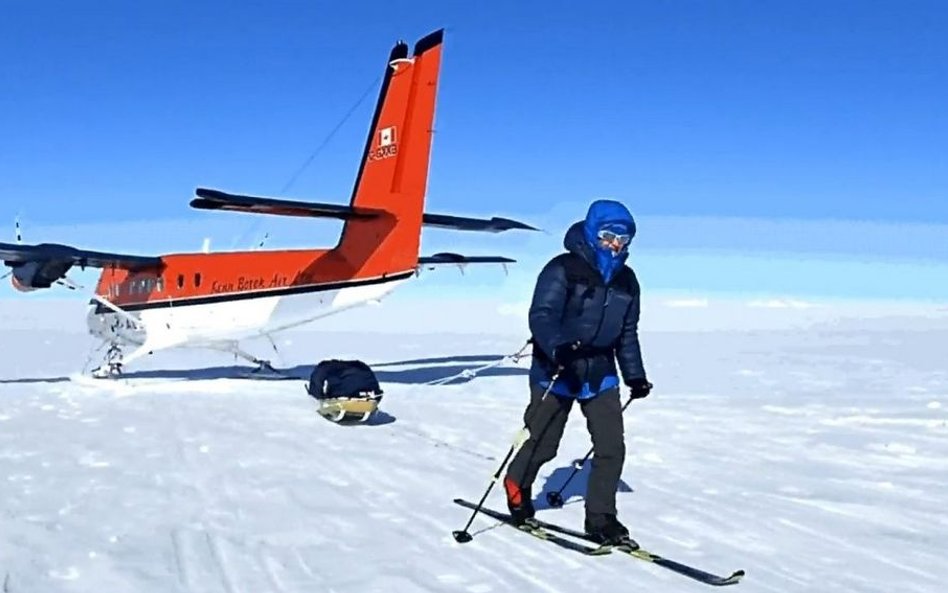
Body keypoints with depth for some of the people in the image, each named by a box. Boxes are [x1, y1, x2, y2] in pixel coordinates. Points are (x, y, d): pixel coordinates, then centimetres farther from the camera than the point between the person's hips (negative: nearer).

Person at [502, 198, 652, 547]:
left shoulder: (626, 281, 8)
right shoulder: (563, 270, -13)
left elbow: (628, 333, 17)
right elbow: (541, 317, -23)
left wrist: (635, 375, 14)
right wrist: (558, 348, -40)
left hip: (600, 373, 5)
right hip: (556, 371, -5)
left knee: (612, 446, -4)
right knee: (542, 444, 5)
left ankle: (600, 519, 8)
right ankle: (516, 488, 34)